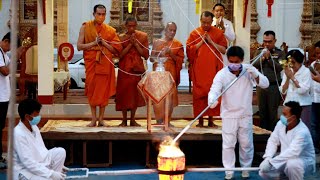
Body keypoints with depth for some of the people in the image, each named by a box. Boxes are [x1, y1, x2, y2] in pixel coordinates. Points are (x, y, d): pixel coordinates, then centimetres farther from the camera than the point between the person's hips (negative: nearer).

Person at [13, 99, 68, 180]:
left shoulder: (34, 127, 3)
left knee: (60, 151, -8)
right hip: (24, 170, -8)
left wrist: (57, 164, 7)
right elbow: (28, 163, -27)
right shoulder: (19, 134, -24)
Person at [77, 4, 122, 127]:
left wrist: (104, 42, -12)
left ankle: (101, 119, 8)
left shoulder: (110, 30, 5)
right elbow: (79, 46, -3)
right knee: (92, 89, 0)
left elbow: (116, 50, 2)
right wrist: (94, 43, -14)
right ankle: (93, 119, 6)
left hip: (105, 63, 1)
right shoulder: (85, 27, 2)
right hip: (91, 63, -1)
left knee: (104, 90, 1)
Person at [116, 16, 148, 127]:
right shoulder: (121, 38, 3)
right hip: (124, 69, -1)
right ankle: (124, 120, 7)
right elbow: (120, 55, -6)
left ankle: (132, 120, 11)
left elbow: (146, 55, -2)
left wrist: (136, 43, -10)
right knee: (124, 93, -2)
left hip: (137, 68, 1)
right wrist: (130, 44, -13)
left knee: (136, 93, 2)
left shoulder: (142, 37, 4)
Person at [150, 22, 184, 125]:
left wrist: (171, 54, -11)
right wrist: (160, 54, -9)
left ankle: (167, 120, 4)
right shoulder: (157, 42, 11)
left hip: (171, 74, 0)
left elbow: (181, 60, 3)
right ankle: (159, 119, -3)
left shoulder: (178, 45, 9)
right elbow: (151, 58, 10)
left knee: (170, 96, -3)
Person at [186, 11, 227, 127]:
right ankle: (200, 119, 4)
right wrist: (201, 41, -8)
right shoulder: (194, 33, 7)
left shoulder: (218, 33, 6)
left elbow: (224, 50, 0)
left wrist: (211, 41, -9)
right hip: (198, 69, 0)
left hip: (213, 69, 0)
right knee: (199, 93, -2)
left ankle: (211, 119, 6)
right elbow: (189, 50, 0)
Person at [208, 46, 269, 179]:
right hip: (229, 115, -2)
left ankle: (246, 169, 28)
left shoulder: (249, 70, -5)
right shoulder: (222, 74, -12)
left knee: (246, 143, 11)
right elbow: (214, 90, -23)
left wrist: (254, 74, -26)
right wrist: (212, 100, -46)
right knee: (228, 144, 2)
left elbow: (265, 84, -8)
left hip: (245, 114, 2)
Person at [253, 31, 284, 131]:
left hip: (274, 86, -3)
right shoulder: (259, 51, 9)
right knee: (262, 111, 8)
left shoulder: (280, 53, 1)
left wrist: (269, 58, -14)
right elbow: (254, 65, 0)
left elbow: (279, 68, -12)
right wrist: (263, 58, -13)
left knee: (273, 112, 0)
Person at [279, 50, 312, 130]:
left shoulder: (306, 72, -4)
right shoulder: (288, 71, 8)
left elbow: (303, 90, -16)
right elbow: (283, 91, 4)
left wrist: (292, 77, -12)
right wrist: (287, 78, -8)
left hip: (303, 105, -4)